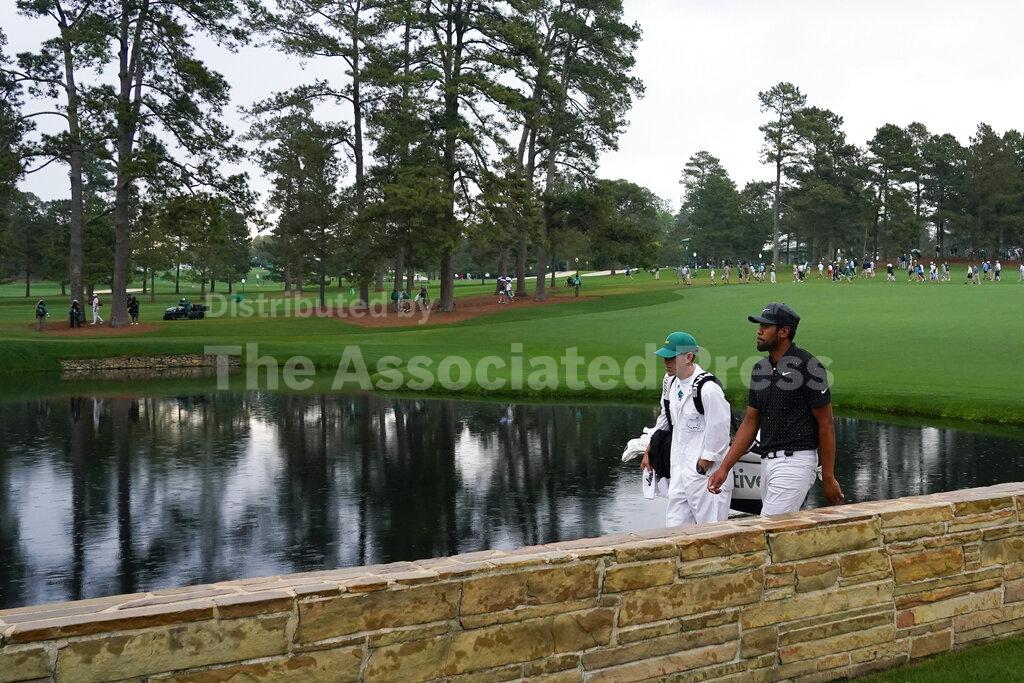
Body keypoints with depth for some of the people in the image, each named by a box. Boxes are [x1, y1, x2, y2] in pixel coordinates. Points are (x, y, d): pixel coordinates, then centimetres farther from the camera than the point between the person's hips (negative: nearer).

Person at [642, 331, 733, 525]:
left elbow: (718, 433, -17)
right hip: (678, 469, 8)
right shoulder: (670, 381, 8)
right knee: (674, 525, 9)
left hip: (705, 473, -8)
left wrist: (703, 466, -13)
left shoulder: (708, 389, -20)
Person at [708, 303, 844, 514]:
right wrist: (724, 468, 9)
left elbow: (826, 425, -9)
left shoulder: (807, 367, -10)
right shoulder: (760, 369, 13)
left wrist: (828, 478, -10)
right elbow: (750, 423, 16)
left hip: (796, 460, -8)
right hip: (768, 462, 8)